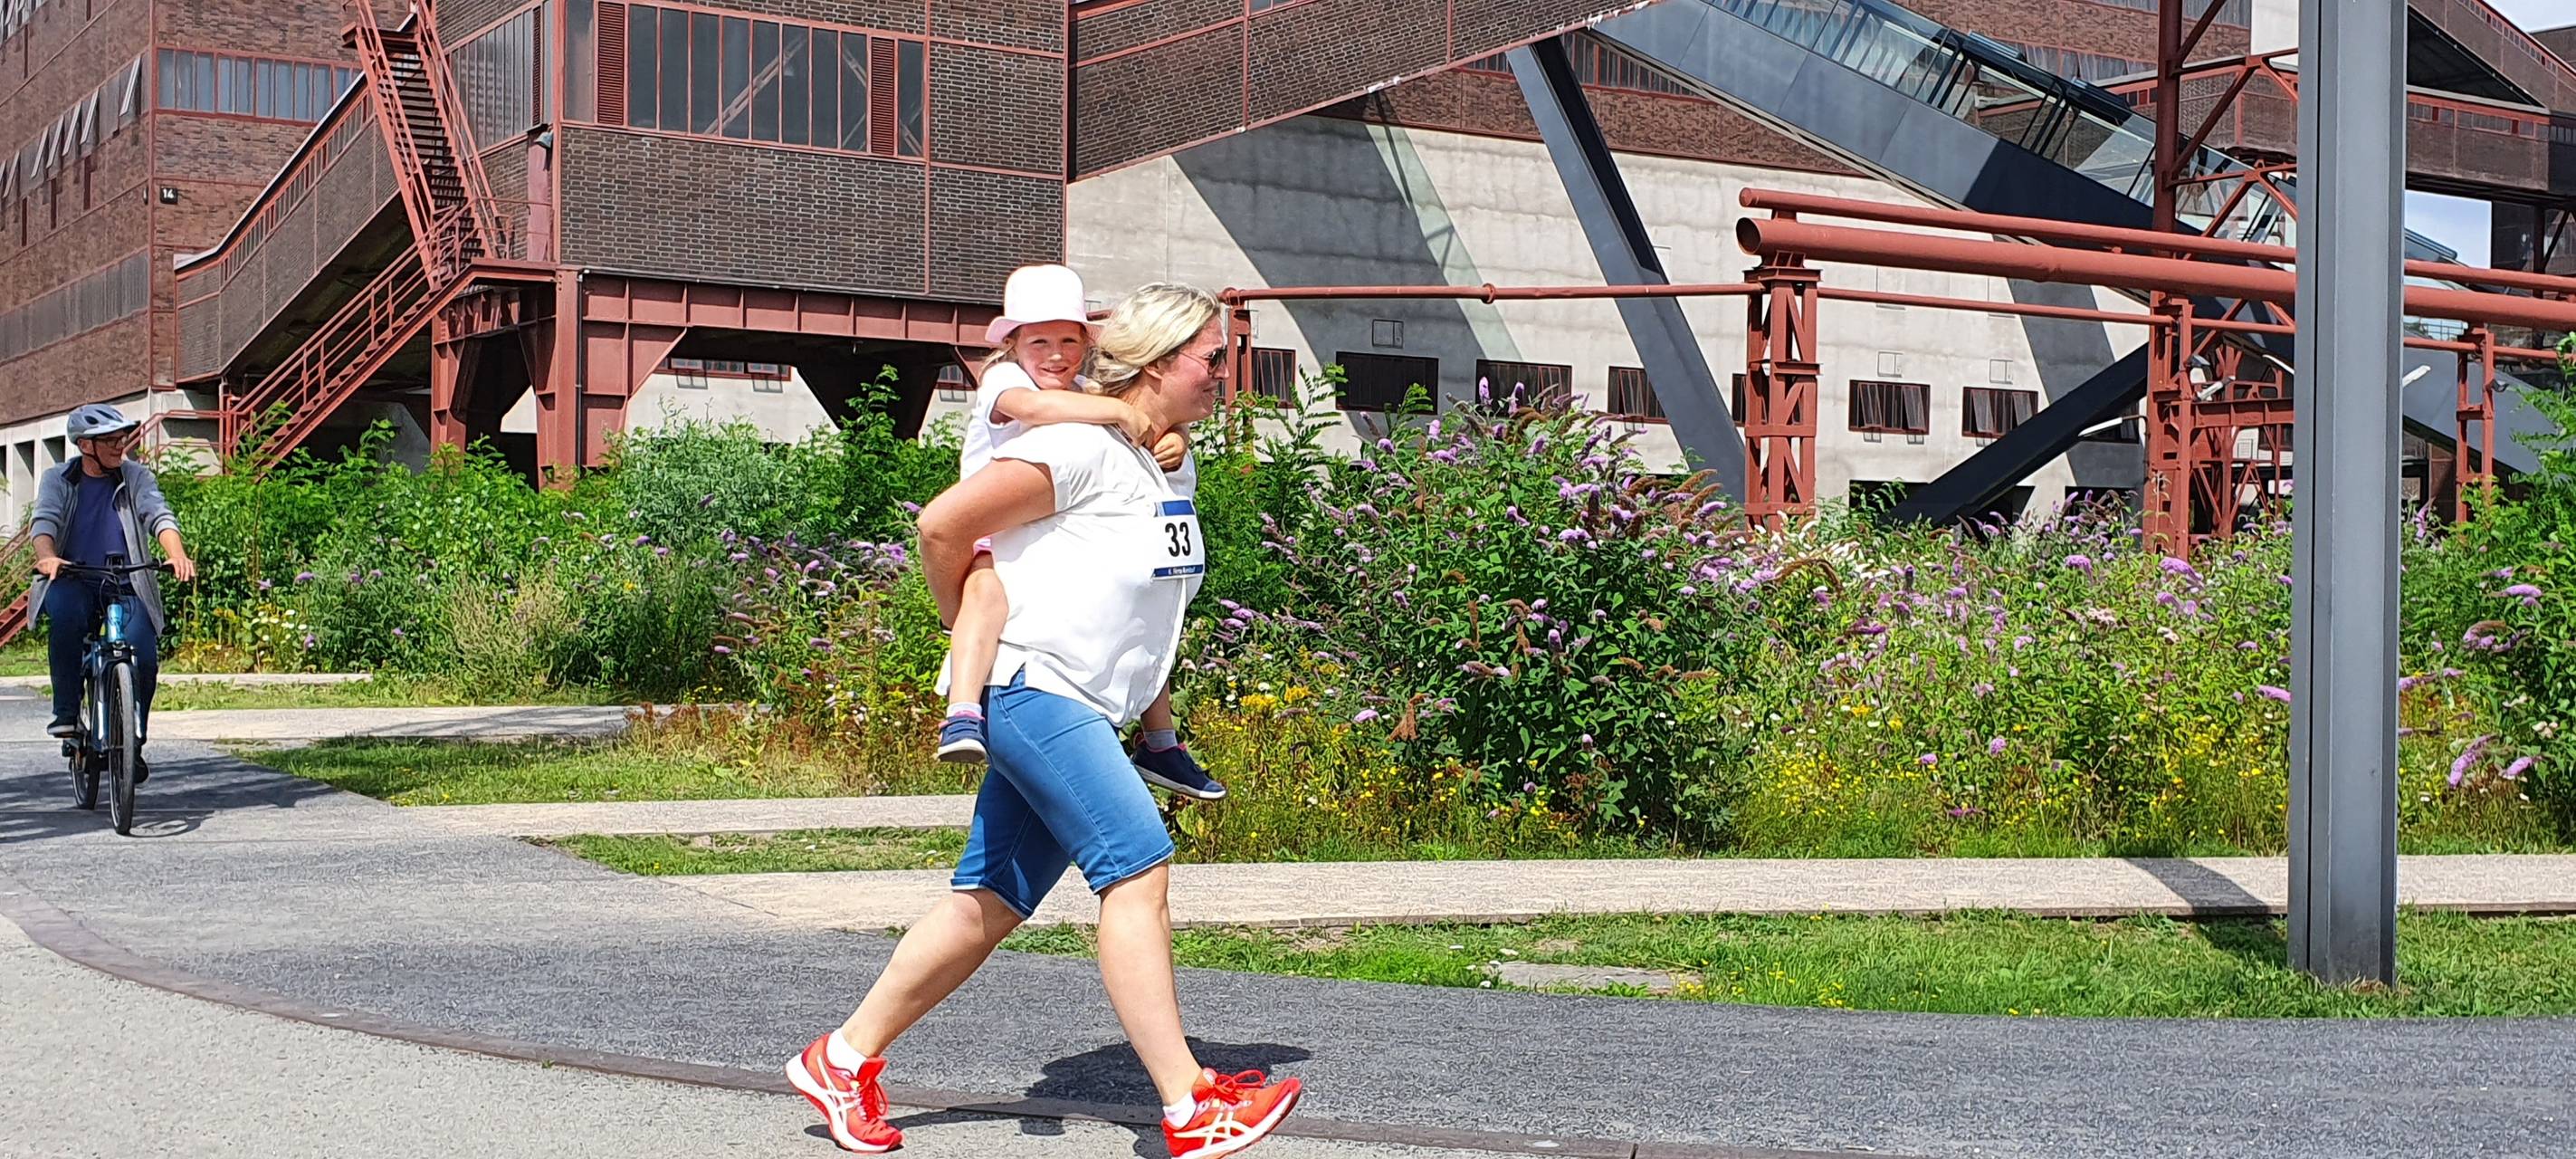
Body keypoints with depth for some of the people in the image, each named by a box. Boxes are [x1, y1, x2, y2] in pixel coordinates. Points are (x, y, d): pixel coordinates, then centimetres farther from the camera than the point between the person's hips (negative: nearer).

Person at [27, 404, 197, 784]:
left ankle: (133, 742, 2)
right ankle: (66, 713, -24)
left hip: (127, 587, 1)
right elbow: (45, 519, -10)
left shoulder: (137, 477, 9)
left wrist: (177, 554, -29)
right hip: (73, 582, -1)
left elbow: (159, 515, -8)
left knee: (144, 654, -20)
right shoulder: (57, 481, 8)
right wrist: (46, 556, -34)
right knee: (66, 615, -36)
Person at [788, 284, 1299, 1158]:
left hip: (1087, 714, 9)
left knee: (990, 904, 9)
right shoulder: (1082, 447, -13)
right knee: (1139, 871, -17)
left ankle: (843, 1059, 19)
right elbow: (942, 526, -13)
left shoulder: (1166, 462, 16)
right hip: (1033, 687, -9)